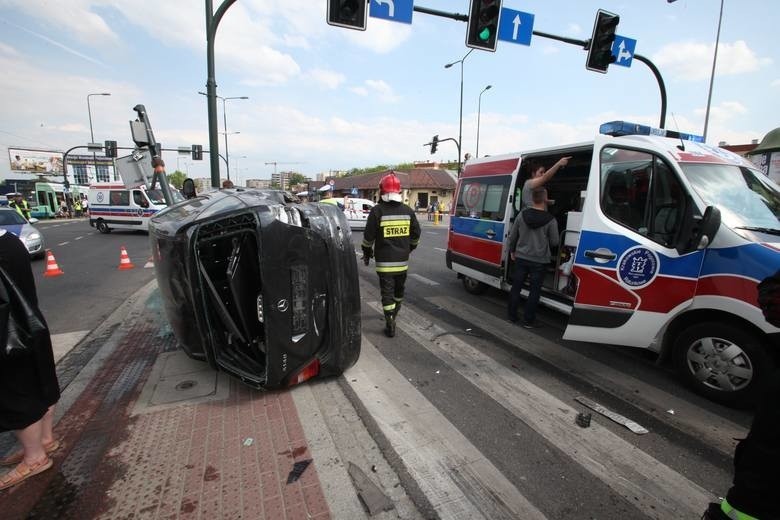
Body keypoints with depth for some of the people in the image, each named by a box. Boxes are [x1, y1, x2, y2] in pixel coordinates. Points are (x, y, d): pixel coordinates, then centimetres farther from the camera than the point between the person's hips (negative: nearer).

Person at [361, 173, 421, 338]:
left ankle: (390, 325, 2)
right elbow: (416, 234, 10)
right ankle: (393, 316, 41)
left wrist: (367, 253, 7)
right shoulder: (408, 210, 2)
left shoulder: (377, 211, -10)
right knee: (399, 290, 21)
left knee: (387, 292, 2)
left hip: (384, 261, -4)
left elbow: (368, 236, -9)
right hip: (403, 260, 4)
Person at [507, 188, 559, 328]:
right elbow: (554, 242, -3)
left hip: (521, 258, 3)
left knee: (516, 287, 12)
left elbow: (512, 236, 3)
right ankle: (528, 320, 12)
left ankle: (512, 316, 21)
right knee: (534, 291, 7)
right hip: (539, 261, -2)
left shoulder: (522, 214, -5)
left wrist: (512, 251, 17)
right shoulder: (550, 220, -12)